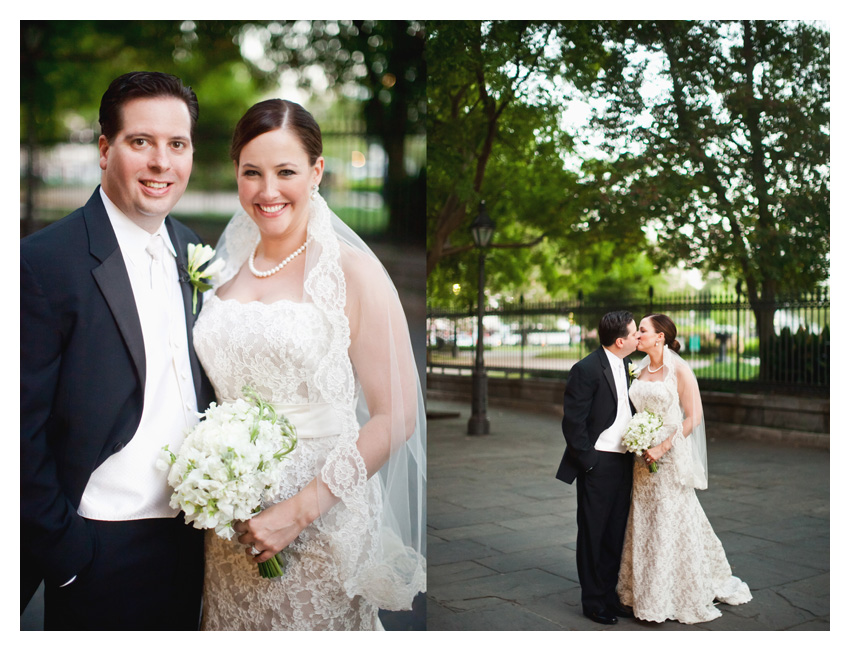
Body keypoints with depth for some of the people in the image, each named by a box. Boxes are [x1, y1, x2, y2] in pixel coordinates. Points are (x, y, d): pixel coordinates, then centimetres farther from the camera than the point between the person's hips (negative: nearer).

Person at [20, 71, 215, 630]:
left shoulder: (192, 250, 4)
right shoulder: (45, 261, -16)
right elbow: (26, 432, -14)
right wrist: (64, 554, -12)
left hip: (190, 536, 6)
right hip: (100, 547, -6)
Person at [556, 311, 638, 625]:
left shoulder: (626, 364, 8)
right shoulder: (586, 370, -16)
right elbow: (572, 423, -16)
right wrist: (589, 462, -14)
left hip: (623, 461, 7)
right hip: (598, 464, -7)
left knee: (616, 533, 15)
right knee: (592, 534, 5)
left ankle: (610, 594, 28)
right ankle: (593, 601, 18)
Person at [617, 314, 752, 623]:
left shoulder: (680, 370, -10)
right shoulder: (640, 371, 9)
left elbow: (693, 417, -13)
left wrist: (663, 447, -18)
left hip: (671, 458, -6)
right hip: (644, 459, 6)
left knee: (673, 524, 1)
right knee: (644, 525, 10)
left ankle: (683, 598, 17)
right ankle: (648, 595, 23)